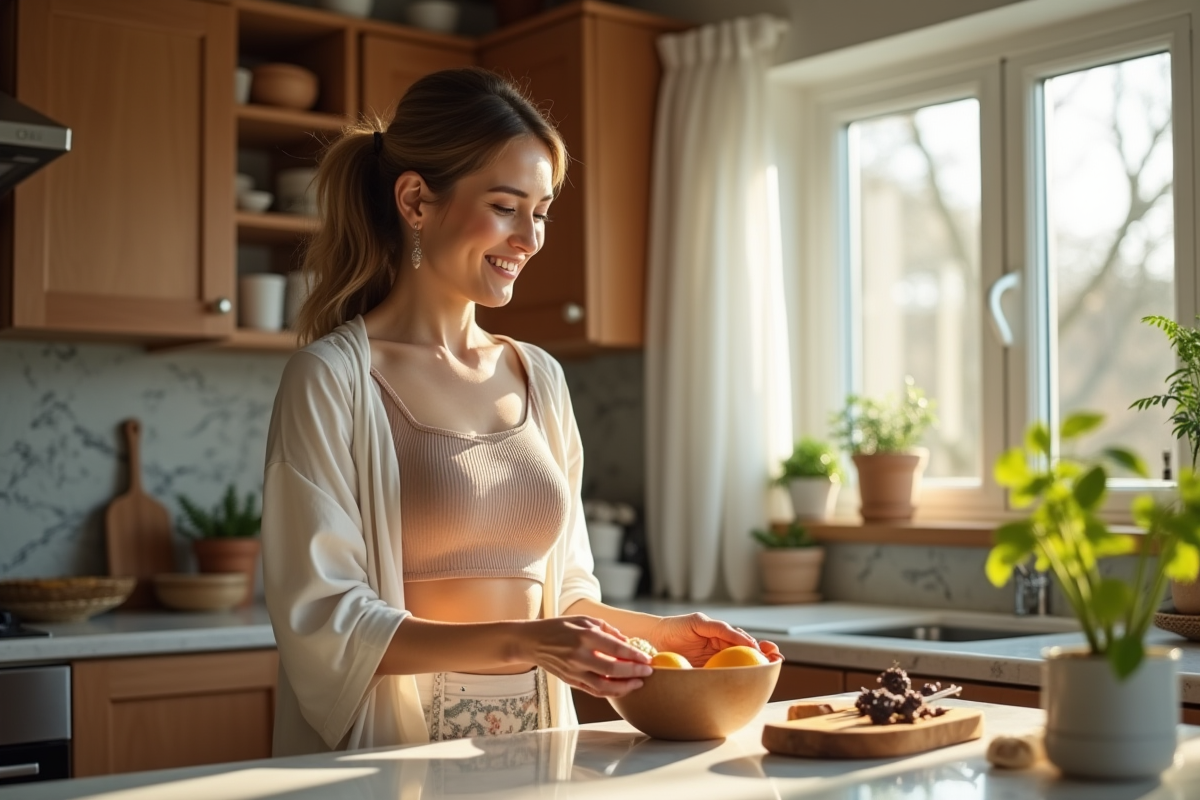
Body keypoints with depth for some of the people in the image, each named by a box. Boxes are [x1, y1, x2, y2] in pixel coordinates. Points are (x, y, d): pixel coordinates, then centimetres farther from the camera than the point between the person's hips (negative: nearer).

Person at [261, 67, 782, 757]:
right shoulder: (332, 377, -5)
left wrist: (661, 633, 2)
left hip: (536, 746, 5)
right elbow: (323, 623, -10)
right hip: (394, 752, -4)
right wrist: (515, 643, -20)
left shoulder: (541, 377, 12)